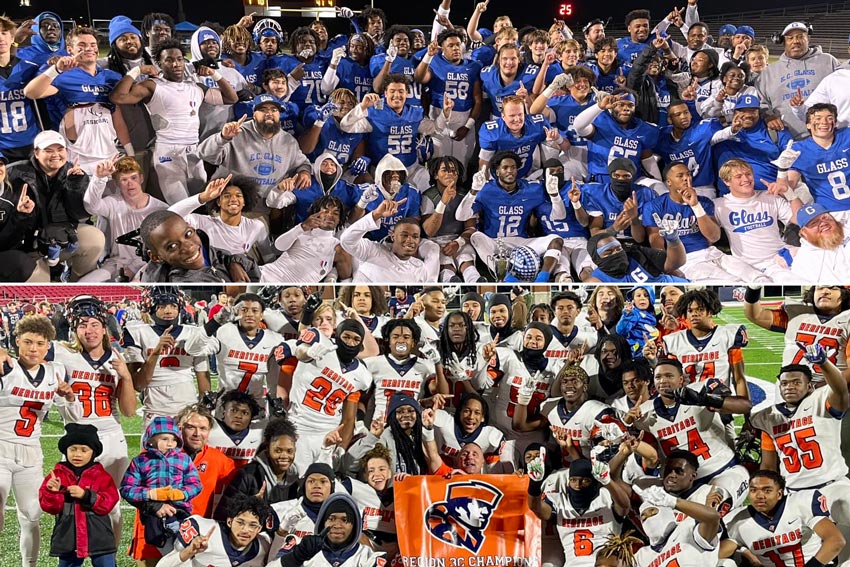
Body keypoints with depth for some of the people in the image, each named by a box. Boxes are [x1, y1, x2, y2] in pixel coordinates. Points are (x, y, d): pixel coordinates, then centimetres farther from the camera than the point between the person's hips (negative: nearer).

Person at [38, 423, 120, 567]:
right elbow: (49, 506, -1)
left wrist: (86, 495, -22)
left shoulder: (102, 475, 1)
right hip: (68, 537, 1)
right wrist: (53, 492, -22)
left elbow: (109, 502, -10)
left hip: (99, 537, -1)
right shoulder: (58, 474, 3)